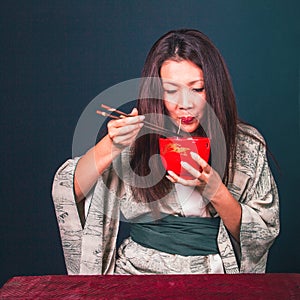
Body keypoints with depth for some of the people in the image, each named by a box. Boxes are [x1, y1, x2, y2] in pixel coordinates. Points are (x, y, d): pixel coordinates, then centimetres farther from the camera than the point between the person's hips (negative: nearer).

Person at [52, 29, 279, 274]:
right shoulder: (135, 138, 2)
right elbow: (70, 192, -2)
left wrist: (215, 189, -14)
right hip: (138, 268, 1)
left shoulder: (247, 145, 2)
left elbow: (263, 234, 2)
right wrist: (110, 147, -18)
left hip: (212, 273, 0)